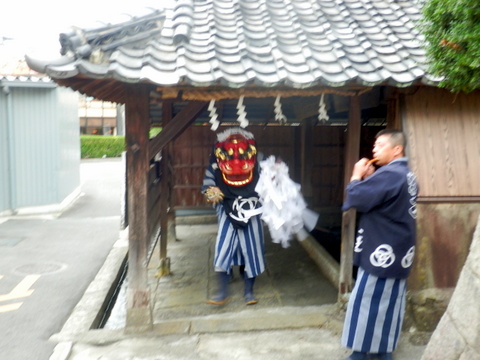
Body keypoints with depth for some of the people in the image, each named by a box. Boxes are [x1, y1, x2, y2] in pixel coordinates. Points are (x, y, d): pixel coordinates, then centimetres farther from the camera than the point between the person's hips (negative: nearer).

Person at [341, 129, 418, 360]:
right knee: (389, 304, 15)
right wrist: (370, 179, 4)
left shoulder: (388, 174, -20)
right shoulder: (406, 175, 13)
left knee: (366, 302, 1)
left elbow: (356, 199, -23)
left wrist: (357, 177, -6)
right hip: (397, 252, 10)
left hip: (382, 252, -10)